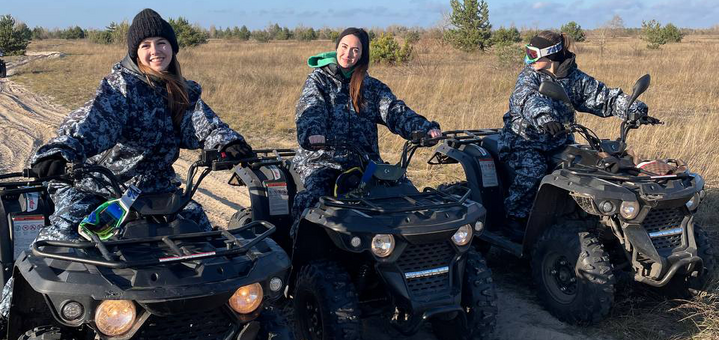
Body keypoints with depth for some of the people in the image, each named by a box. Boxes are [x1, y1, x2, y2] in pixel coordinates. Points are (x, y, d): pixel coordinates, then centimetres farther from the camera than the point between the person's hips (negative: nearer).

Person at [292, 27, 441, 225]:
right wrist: (312, 134, -35)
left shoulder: (373, 87, 15)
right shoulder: (319, 79, 7)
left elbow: (395, 112, 3)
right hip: (321, 160, -3)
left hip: (363, 162, 3)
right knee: (311, 199, -31)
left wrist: (426, 128, -17)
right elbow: (310, 110, -11)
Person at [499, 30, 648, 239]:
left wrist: (633, 108, -18)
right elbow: (528, 98, -30)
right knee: (532, 171, -29)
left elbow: (602, 96, 0)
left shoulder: (575, 78, 2)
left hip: (558, 141, 4)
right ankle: (514, 217, -14)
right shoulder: (529, 76, -8)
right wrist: (543, 116, -52)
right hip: (523, 139, -4)